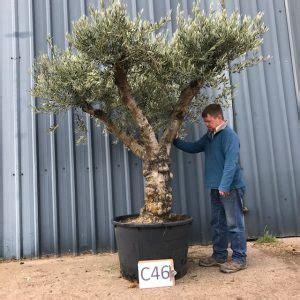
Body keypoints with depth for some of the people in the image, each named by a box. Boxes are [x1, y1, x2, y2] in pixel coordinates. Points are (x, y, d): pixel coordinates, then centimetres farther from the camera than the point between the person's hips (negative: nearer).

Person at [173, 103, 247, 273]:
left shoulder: (229, 135, -13)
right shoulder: (209, 137, 13)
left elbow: (231, 162, -21)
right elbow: (193, 148, 22)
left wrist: (224, 185, -24)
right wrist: (176, 141, 12)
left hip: (230, 187, -9)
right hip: (216, 188, 9)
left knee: (234, 224, 0)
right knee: (218, 223, 16)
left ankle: (240, 259, 12)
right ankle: (219, 255, 28)